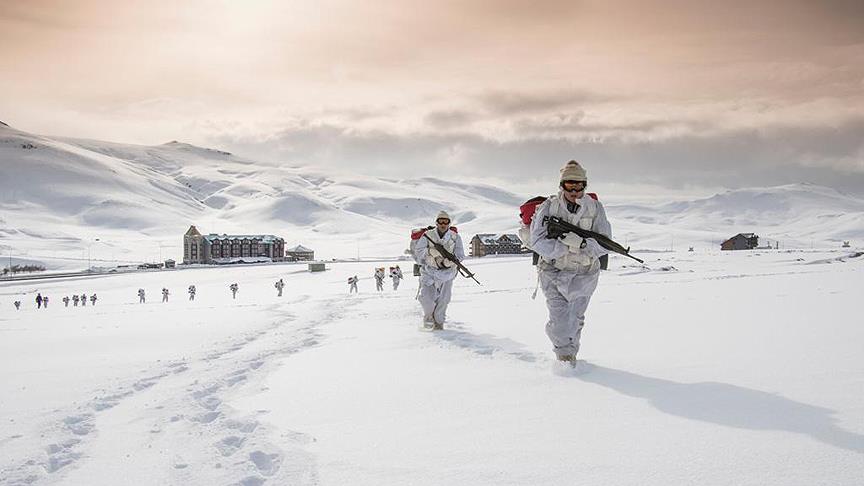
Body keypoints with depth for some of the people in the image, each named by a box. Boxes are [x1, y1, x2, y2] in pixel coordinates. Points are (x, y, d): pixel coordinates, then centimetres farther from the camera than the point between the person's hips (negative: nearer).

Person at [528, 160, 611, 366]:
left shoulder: (595, 208, -3)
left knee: (575, 319, 8)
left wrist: (581, 243, -26)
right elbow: (538, 242, -13)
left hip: (584, 274, 1)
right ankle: (564, 353, 13)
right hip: (553, 271, -1)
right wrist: (566, 246, -25)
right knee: (559, 320, -9)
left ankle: (570, 352, 32)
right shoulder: (548, 207, -7)